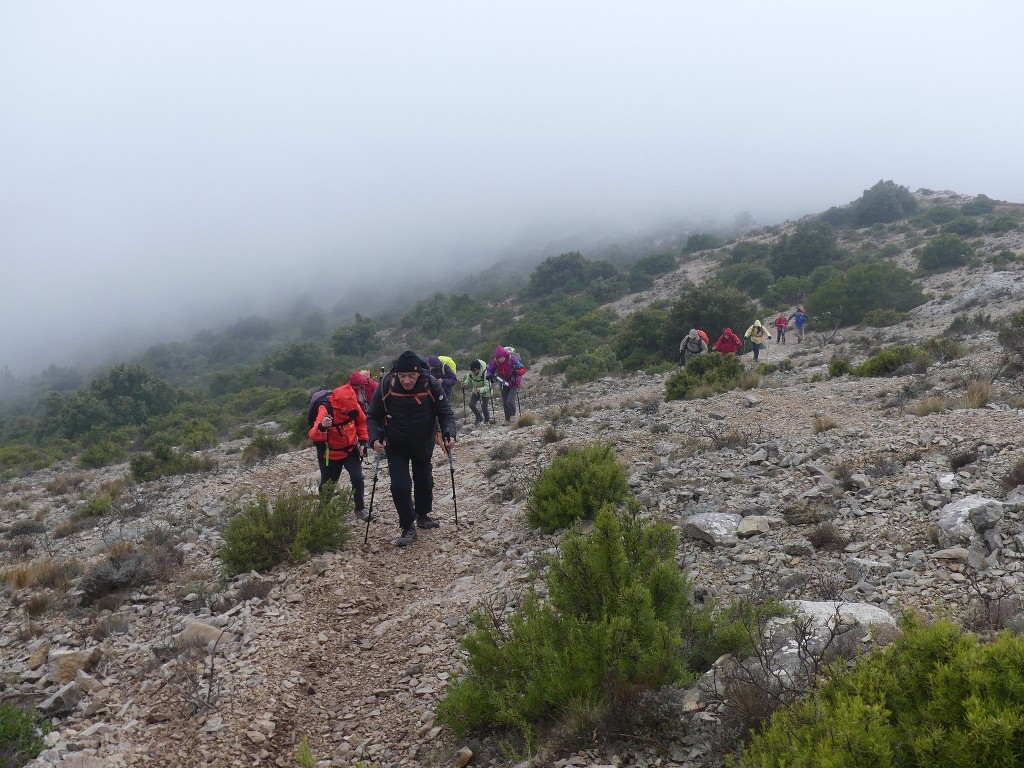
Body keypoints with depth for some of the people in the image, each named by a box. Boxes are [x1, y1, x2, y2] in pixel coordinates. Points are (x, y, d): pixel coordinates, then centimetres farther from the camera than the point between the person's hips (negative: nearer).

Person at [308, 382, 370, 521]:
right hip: (330, 454, -3)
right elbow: (313, 435, -43)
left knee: (357, 478, -9)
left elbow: (362, 422, 7)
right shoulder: (325, 410, -30)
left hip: (350, 451, 3)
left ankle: (360, 509, 7)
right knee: (327, 483, 7)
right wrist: (321, 427, -64)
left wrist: (363, 441, 1)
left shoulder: (354, 407, -16)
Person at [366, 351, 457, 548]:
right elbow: (372, 416, -12)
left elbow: (445, 413, -14)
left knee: (424, 481, 20)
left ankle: (423, 515, 45)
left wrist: (449, 434, -32)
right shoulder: (386, 386, -25)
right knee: (400, 485, -14)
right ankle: (408, 528, 3)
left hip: (423, 445, 2)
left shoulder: (431, 385, -24)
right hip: (395, 447, -2)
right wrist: (375, 438, -28)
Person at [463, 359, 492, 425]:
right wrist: (465, 383, -23)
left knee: (484, 407, -5)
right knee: (471, 404, -5)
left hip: (485, 392, -5)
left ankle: (487, 420, 23)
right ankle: (479, 417, 20)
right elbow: (468, 380, 0)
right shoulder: (470, 373, -17)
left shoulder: (485, 373, -34)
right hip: (476, 391, 5)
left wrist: (480, 390, -53)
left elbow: (487, 386, -35)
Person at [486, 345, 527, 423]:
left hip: (514, 383, -4)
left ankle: (513, 416, 9)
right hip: (504, 383, 5)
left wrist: (516, 372, -40)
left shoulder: (512, 359, -24)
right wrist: (489, 375, -22)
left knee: (510, 401, -18)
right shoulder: (495, 361, -13)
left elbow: (523, 369, -21)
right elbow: (490, 369, 1)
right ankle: (507, 420, 26)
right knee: (505, 403, 9)